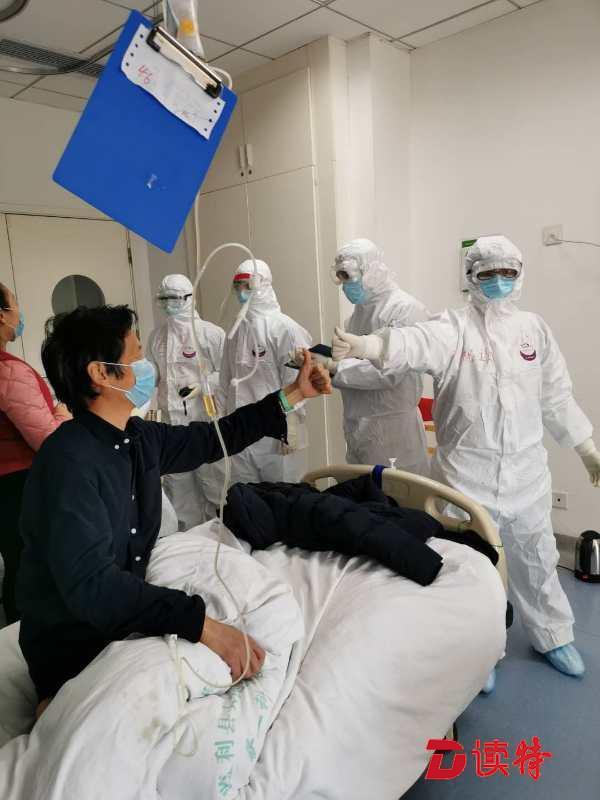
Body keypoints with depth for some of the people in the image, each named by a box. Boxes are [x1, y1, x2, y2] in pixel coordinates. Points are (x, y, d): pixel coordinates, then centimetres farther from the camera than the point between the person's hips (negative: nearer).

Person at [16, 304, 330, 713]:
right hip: (73, 652, -7)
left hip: (125, 624, 7)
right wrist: (202, 624, -41)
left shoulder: (138, 438, -1)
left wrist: (292, 395, 11)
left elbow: (212, 439, 11)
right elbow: (90, 584, -35)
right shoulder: (69, 461, -27)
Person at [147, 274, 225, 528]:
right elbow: (151, 375, 17)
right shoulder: (157, 336, 11)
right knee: (177, 482, 12)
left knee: (211, 480, 2)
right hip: (172, 421, 5)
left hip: (205, 419, -5)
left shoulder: (212, 333, -5)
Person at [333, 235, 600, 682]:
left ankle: (552, 637, 46)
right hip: (466, 472, -3)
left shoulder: (534, 329, 4)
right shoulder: (454, 329, -9)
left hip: (526, 472, 4)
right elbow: (412, 344, -31)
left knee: (535, 560, 20)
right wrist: (360, 345, -51)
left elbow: (557, 398, 12)